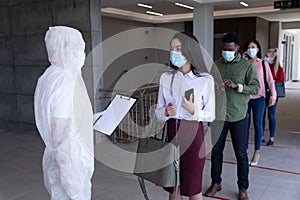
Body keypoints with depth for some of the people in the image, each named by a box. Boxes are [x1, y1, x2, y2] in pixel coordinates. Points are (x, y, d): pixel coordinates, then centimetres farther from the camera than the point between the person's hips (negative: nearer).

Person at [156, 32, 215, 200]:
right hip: (171, 131, 3)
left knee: (193, 186, 9)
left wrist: (193, 110, -22)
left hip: (193, 133, -3)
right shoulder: (166, 77, 2)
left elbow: (210, 115, -4)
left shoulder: (206, 80, -8)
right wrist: (166, 112, -16)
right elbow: (158, 111, 6)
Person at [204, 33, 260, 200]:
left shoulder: (247, 65, -3)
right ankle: (216, 183, 28)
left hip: (238, 117, -3)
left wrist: (236, 86, -22)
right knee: (216, 150, 11)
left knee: (241, 153, 6)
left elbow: (256, 88, -9)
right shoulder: (217, 64, 8)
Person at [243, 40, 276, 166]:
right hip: (245, 98, 1)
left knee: (258, 125, 5)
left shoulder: (263, 64, 4)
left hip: (258, 99, -1)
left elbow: (270, 81, 3)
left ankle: (256, 153, 17)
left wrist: (273, 95, -8)